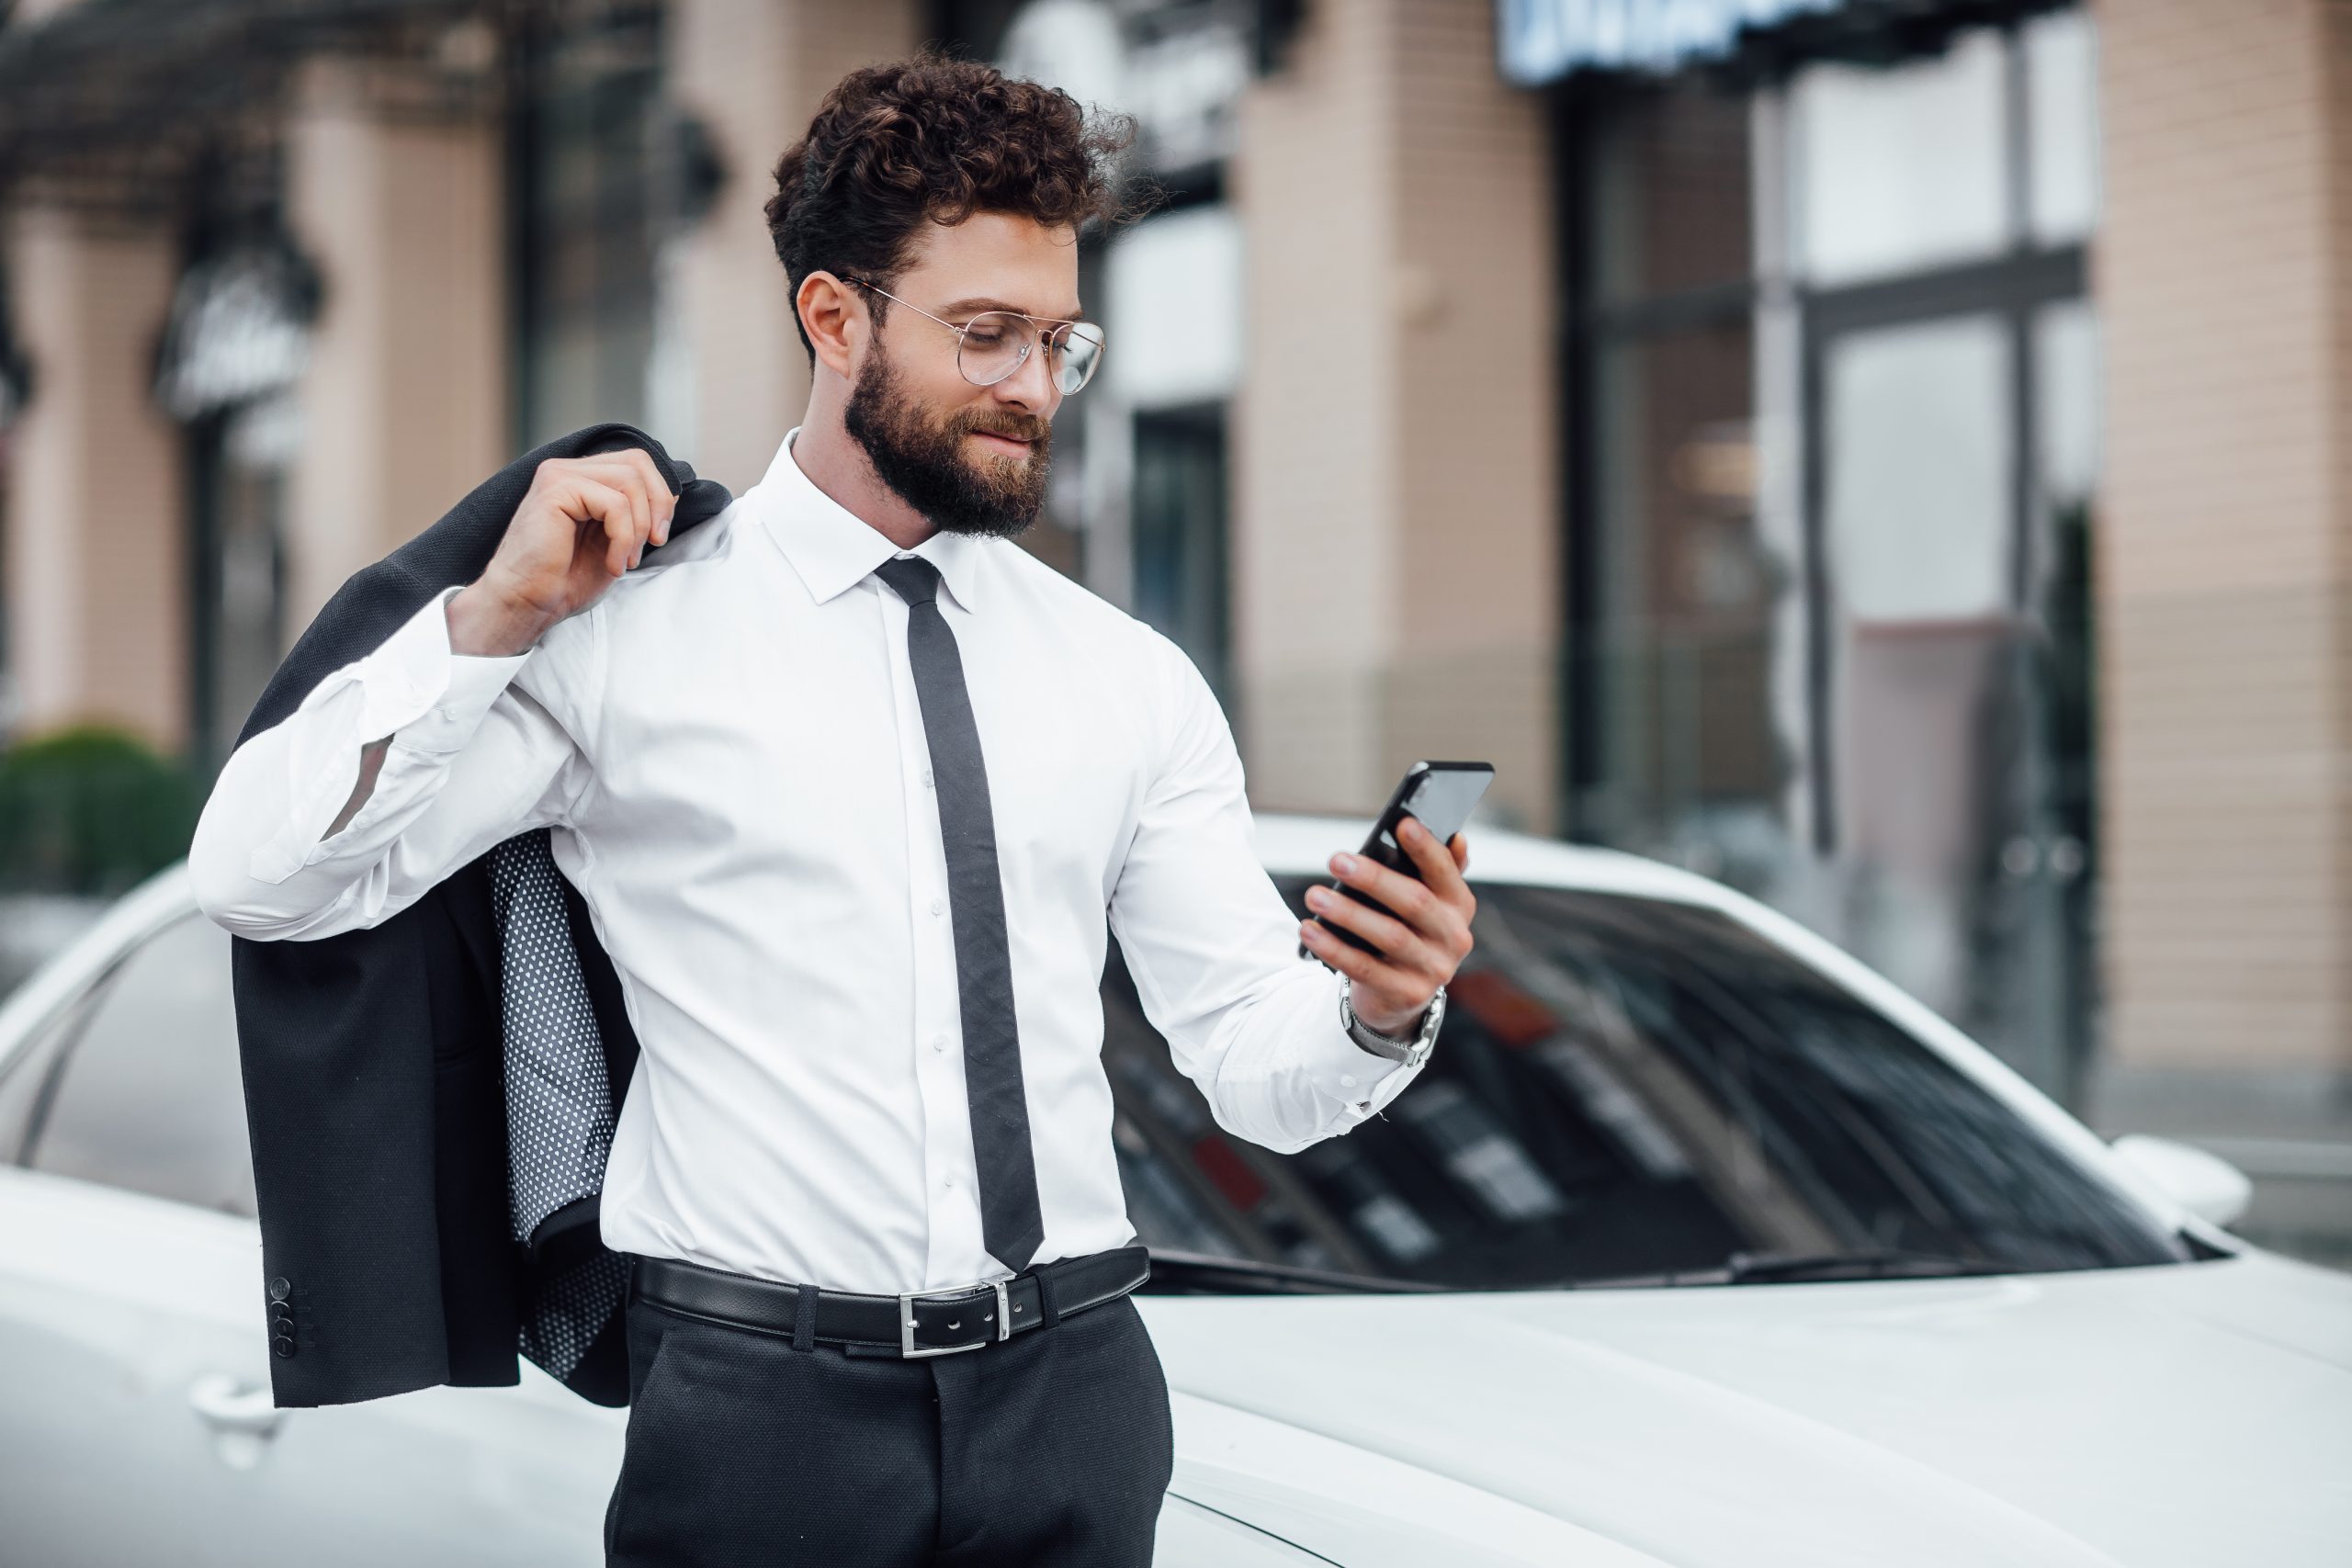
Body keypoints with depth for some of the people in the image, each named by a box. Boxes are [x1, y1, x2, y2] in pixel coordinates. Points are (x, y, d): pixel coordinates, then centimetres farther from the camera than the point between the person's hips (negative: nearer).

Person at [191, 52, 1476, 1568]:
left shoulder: (1129, 680, 9)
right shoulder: (633, 635, -2)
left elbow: (1260, 1070, 6)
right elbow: (258, 876, -8)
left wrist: (1379, 1007, -15)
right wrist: (494, 621, -16)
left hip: (1074, 1390, 3)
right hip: (761, 1401, -3)